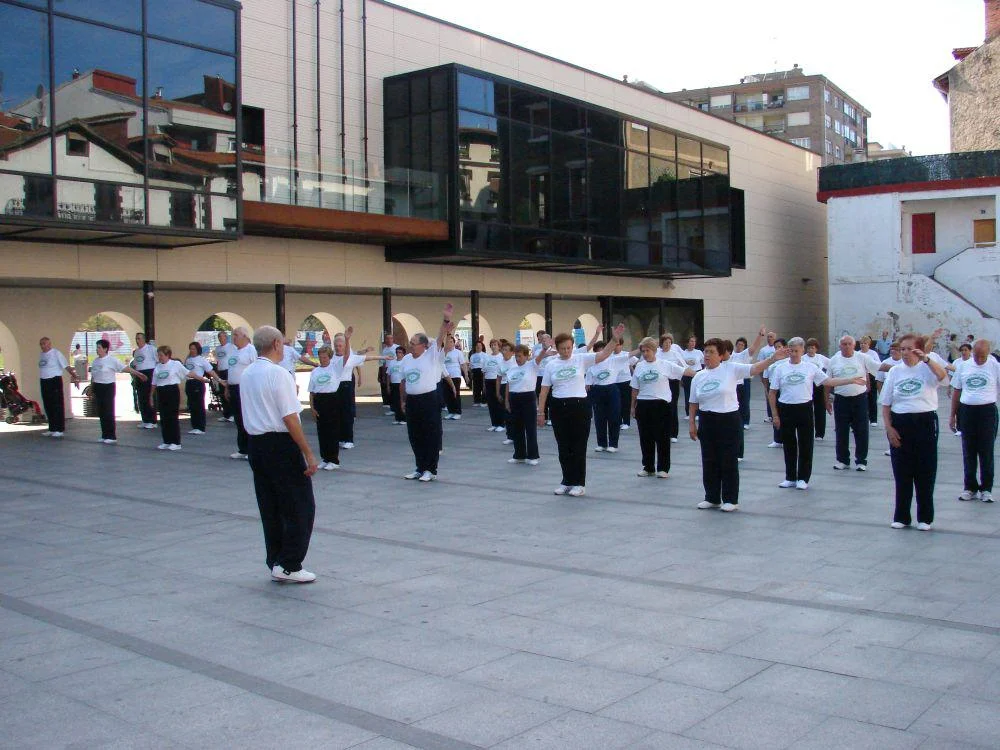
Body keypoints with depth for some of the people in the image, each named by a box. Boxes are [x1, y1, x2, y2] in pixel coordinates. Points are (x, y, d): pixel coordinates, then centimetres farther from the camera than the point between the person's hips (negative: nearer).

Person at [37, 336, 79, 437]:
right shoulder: (42, 355, 13)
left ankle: (60, 429, -2)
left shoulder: (56, 353, -8)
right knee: (48, 406, 11)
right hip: (44, 382, 7)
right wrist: (41, 382, 21)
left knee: (57, 405, -5)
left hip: (54, 380, -7)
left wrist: (74, 377, -23)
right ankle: (52, 429, 20)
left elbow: (66, 366, -14)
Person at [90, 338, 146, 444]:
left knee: (108, 412, -7)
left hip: (108, 387, -6)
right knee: (101, 412, 8)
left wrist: (137, 373, -19)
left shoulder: (112, 360, -8)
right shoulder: (95, 360, 11)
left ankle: (112, 436, -2)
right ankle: (105, 435, 17)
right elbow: (93, 376, 19)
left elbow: (125, 368, -12)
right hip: (98, 387, 6)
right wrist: (91, 388, 19)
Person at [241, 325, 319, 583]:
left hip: (255, 443, 8)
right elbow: (290, 418, -18)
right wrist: (309, 455, -15)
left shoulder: (246, 375, 9)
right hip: (281, 445, -8)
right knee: (300, 507, 1)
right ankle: (289, 566, 1)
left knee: (269, 507, 14)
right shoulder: (278, 373, -15)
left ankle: (275, 563, 20)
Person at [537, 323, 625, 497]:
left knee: (579, 447, 2)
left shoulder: (581, 359, -1)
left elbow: (603, 355, -11)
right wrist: (541, 412, 3)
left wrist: (615, 338, -24)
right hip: (558, 407, 2)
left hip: (579, 406, -2)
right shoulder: (551, 365, 5)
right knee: (563, 447, 10)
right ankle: (567, 481, 22)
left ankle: (579, 483, 11)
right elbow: (544, 390, 6)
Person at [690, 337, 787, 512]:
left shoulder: (731, 369, -4)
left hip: (729, 421, -4)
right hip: (707, 423, 4)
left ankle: (731, 500, 11)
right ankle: (712, 498, 22)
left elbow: (755, 368, -14)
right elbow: (693, 404, 11)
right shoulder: (698, 377, 8)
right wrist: (691, 424, 6)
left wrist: (773, 358, -27)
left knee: (729, 462, 1)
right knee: (709, 462, 10)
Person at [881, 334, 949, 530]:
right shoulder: (895, 371, 8)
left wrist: (926, 359, -30)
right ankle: (901, 516, 18)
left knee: (925, 472, 3)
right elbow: (886, 404, 8)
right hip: (900, 424, 3)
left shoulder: (927, 369, -1)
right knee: (902, 472, 8)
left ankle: (925, 517, 15)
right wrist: (889, 427, -1)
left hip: (925, 422, -3)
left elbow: (943, 376, -26)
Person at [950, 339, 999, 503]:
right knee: (968, 452, 9)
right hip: (966, 411, 3)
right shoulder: (964, 367, 7)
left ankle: (986, 489, 12)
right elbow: (956, 391, 13)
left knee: (986, 452, 2)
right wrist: (953, 415, 12)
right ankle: (970, 488, 18)